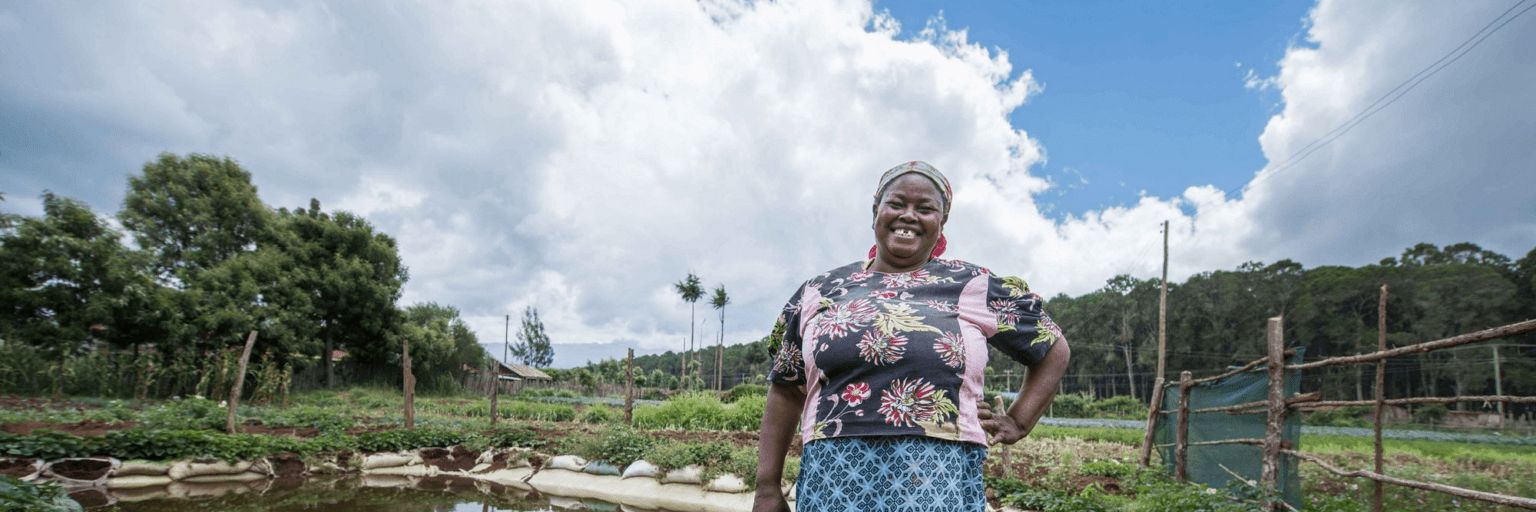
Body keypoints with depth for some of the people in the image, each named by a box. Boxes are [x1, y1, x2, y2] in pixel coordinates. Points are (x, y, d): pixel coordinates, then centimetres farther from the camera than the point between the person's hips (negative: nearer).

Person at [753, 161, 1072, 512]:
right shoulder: (819, 293, 8)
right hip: (833, 482, 1)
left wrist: (1018, 422, 6)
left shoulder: (975, 288, 4)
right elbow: (785, 390, 10)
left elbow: (1054, 349, 16)